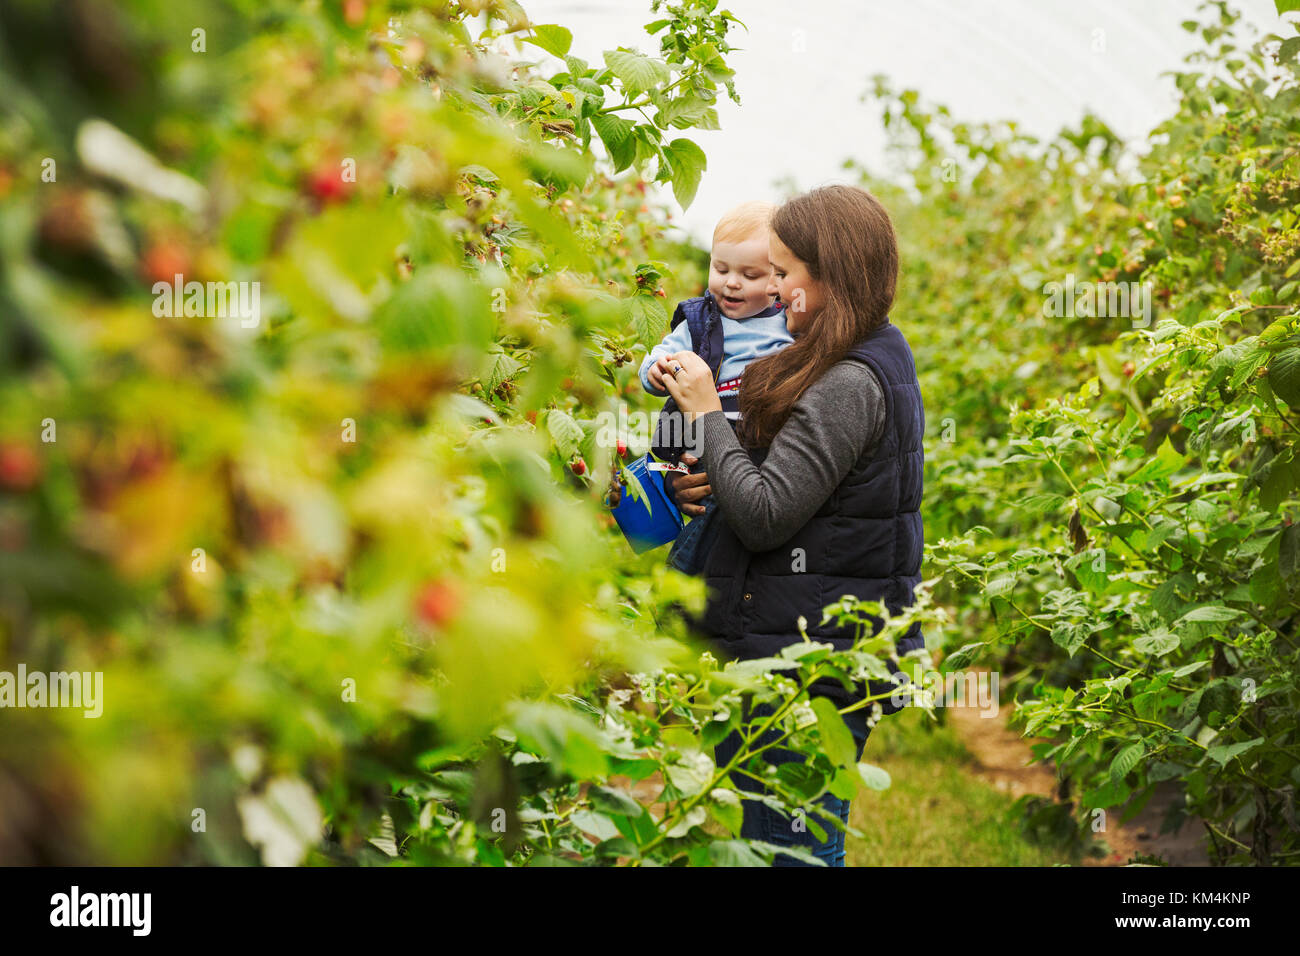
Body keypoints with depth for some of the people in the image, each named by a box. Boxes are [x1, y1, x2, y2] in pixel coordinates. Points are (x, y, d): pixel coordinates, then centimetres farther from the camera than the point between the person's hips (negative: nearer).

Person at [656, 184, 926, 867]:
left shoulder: (850, 386, -18)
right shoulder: (878, 362, 14)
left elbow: (764, 517, -20)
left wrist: (707, 414, -10)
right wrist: (718, 484, 2)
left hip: (811, 654, -10)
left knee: (790, 846, -4)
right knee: (791, 841, 16)